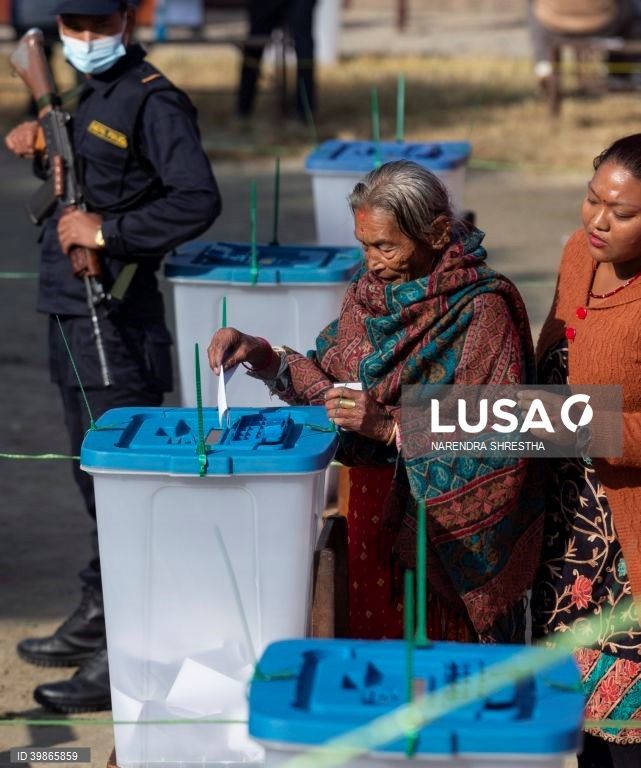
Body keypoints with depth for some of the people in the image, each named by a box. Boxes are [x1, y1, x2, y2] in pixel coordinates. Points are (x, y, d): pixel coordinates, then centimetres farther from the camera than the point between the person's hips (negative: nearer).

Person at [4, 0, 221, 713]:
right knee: (92, 469, 18)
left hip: (116, 320, -10)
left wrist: (109, 230, -22)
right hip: (73, 310, 10)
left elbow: (198, 199, -23)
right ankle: (97, 619, 31)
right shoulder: (90, 94, 14)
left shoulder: (152, 102, -14)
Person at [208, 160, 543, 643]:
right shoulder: (372, 290, 6)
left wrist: (391, 426, -26)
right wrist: (263, 358, -5)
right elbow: (330, 382, 11)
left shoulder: (482, 309, -15)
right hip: (370, 512, 6)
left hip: (446, 527, -6)